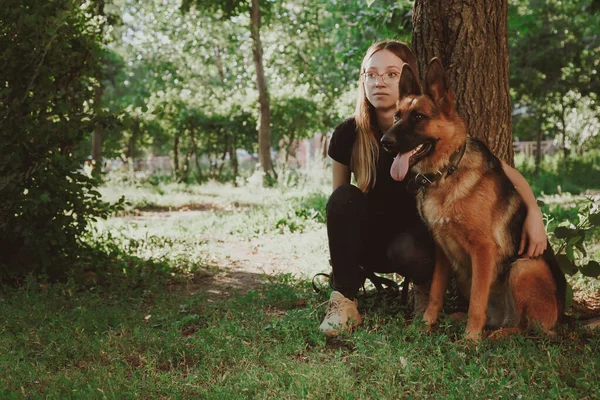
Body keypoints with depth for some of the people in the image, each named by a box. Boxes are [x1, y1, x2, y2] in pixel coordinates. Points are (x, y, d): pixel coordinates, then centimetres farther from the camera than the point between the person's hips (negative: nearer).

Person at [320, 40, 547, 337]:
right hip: (370, 239, 3)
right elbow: (337, 204, 1)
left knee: (409, 251, -38)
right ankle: (344, 300, -20)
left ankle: (424, 283, -1)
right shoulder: (348, 135, -12)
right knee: (344, 197, -28)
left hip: (420, 235, -2)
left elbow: (504, 170, -16)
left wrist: (533, 211, -32)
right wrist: (339, 252, -11)